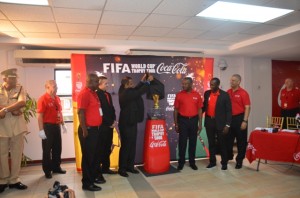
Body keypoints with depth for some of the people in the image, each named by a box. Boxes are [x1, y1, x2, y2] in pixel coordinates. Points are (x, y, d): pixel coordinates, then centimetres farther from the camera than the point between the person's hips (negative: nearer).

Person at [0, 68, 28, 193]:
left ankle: (14, 180, 21)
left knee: (17, 154, 7)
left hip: (17, 126, 1)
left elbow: (22, 103, -15)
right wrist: (13, 109, -16)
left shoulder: (20, 88, 2)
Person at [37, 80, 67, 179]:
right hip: (48, 126, -7)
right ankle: (47, 170, 16)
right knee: (47, 149, 4)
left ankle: (56, 167, 28)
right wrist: (41, 130, -19)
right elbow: (40, 116, -16)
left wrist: (63, 124, 16)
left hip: (57, 126, 7)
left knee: (57, 148, 14)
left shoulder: (57, 98, 10)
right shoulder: (43, 99, -13)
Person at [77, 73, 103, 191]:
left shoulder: (94, 93, 14)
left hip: (95, 129, 9)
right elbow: (81, 112, -20)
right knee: (88, 156, 0)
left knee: (95, 155, 17)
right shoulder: (84, 93, -15)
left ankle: (93, 177, 31)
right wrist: (84, 130, -22)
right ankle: (87, 183, 11)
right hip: (88, 130, -9)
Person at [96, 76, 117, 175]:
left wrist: (114, 120, 5)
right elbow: (100, 111, -15)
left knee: (107, 148, 13)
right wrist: (110, 123, -10)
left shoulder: (108, 94, 15)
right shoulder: (97, 95, -11)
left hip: (109, 125, 8)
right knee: (101, 148, 1)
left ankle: (105, 167, 23)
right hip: (102, 126, -8)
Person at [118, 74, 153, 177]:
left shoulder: (127, 92, 8)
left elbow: (136, 90, 24)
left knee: (132, 146, 13)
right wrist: (148, 81, -11)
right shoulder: (125, 93, -21)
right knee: (125, 146, 0)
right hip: (126, 124, -10)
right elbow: (140, 92, -23)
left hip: (131, 123, 10)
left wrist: (142, 81, 14)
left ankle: (130, 166, 24)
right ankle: (122, 169, 13)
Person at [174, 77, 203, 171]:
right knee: (182, 142, 3)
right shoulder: (179, 95, -2)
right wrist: (176, 124, -1)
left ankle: (192, 162, 22)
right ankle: (181, 162, 15)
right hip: (182, 120, -1)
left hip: (193, 120, 1)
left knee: (193, 142, 9)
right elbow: (176, 110, 1)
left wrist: (200, 124, 0)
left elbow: (199, 110, 4)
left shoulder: (197, 95, 0)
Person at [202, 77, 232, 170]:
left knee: (222, 143, 7)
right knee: (211, 143, 12)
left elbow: (228, 111, -7)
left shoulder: (225, 95, -8)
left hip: (220, 122, -3)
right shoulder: (207, 93, 4)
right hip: (209, 121, 4)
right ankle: (212, 161, 25)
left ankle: (224, 162, 23)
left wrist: (227, 125, -12)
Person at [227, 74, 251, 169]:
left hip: (239, 118, -5)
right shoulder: (228, 92, 6)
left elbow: (247, 108, -12)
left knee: (241, 140, 6)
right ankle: (228, 156, 34)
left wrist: (245, 121, -18)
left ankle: (239, 160, 20)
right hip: (229, 118, 5)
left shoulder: (243, 93, -8)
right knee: (228, 139, 14)